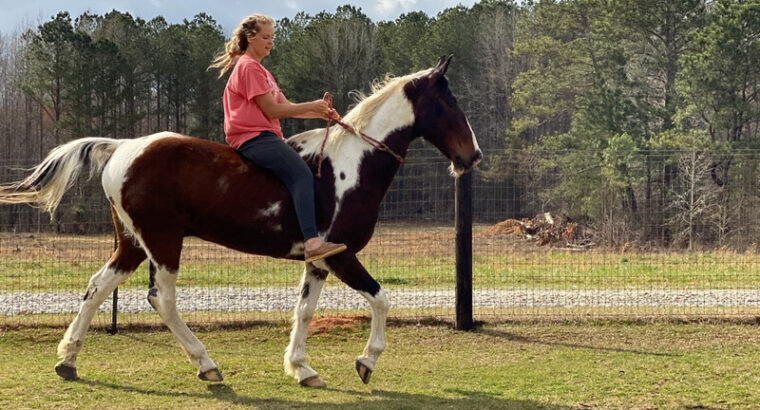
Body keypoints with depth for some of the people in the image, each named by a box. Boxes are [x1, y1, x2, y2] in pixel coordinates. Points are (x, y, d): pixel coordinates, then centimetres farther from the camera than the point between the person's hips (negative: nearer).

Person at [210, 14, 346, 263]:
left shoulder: (260, 70, 26)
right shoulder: (249, 67, -7)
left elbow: (286, 107, 19)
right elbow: (272, 110, -12)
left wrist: (320, 113, 4)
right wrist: (312, 106, -7)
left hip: (264, 138, 11)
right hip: (254, 137, -11)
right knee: (302, 175, -27)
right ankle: (312, 242, -43)